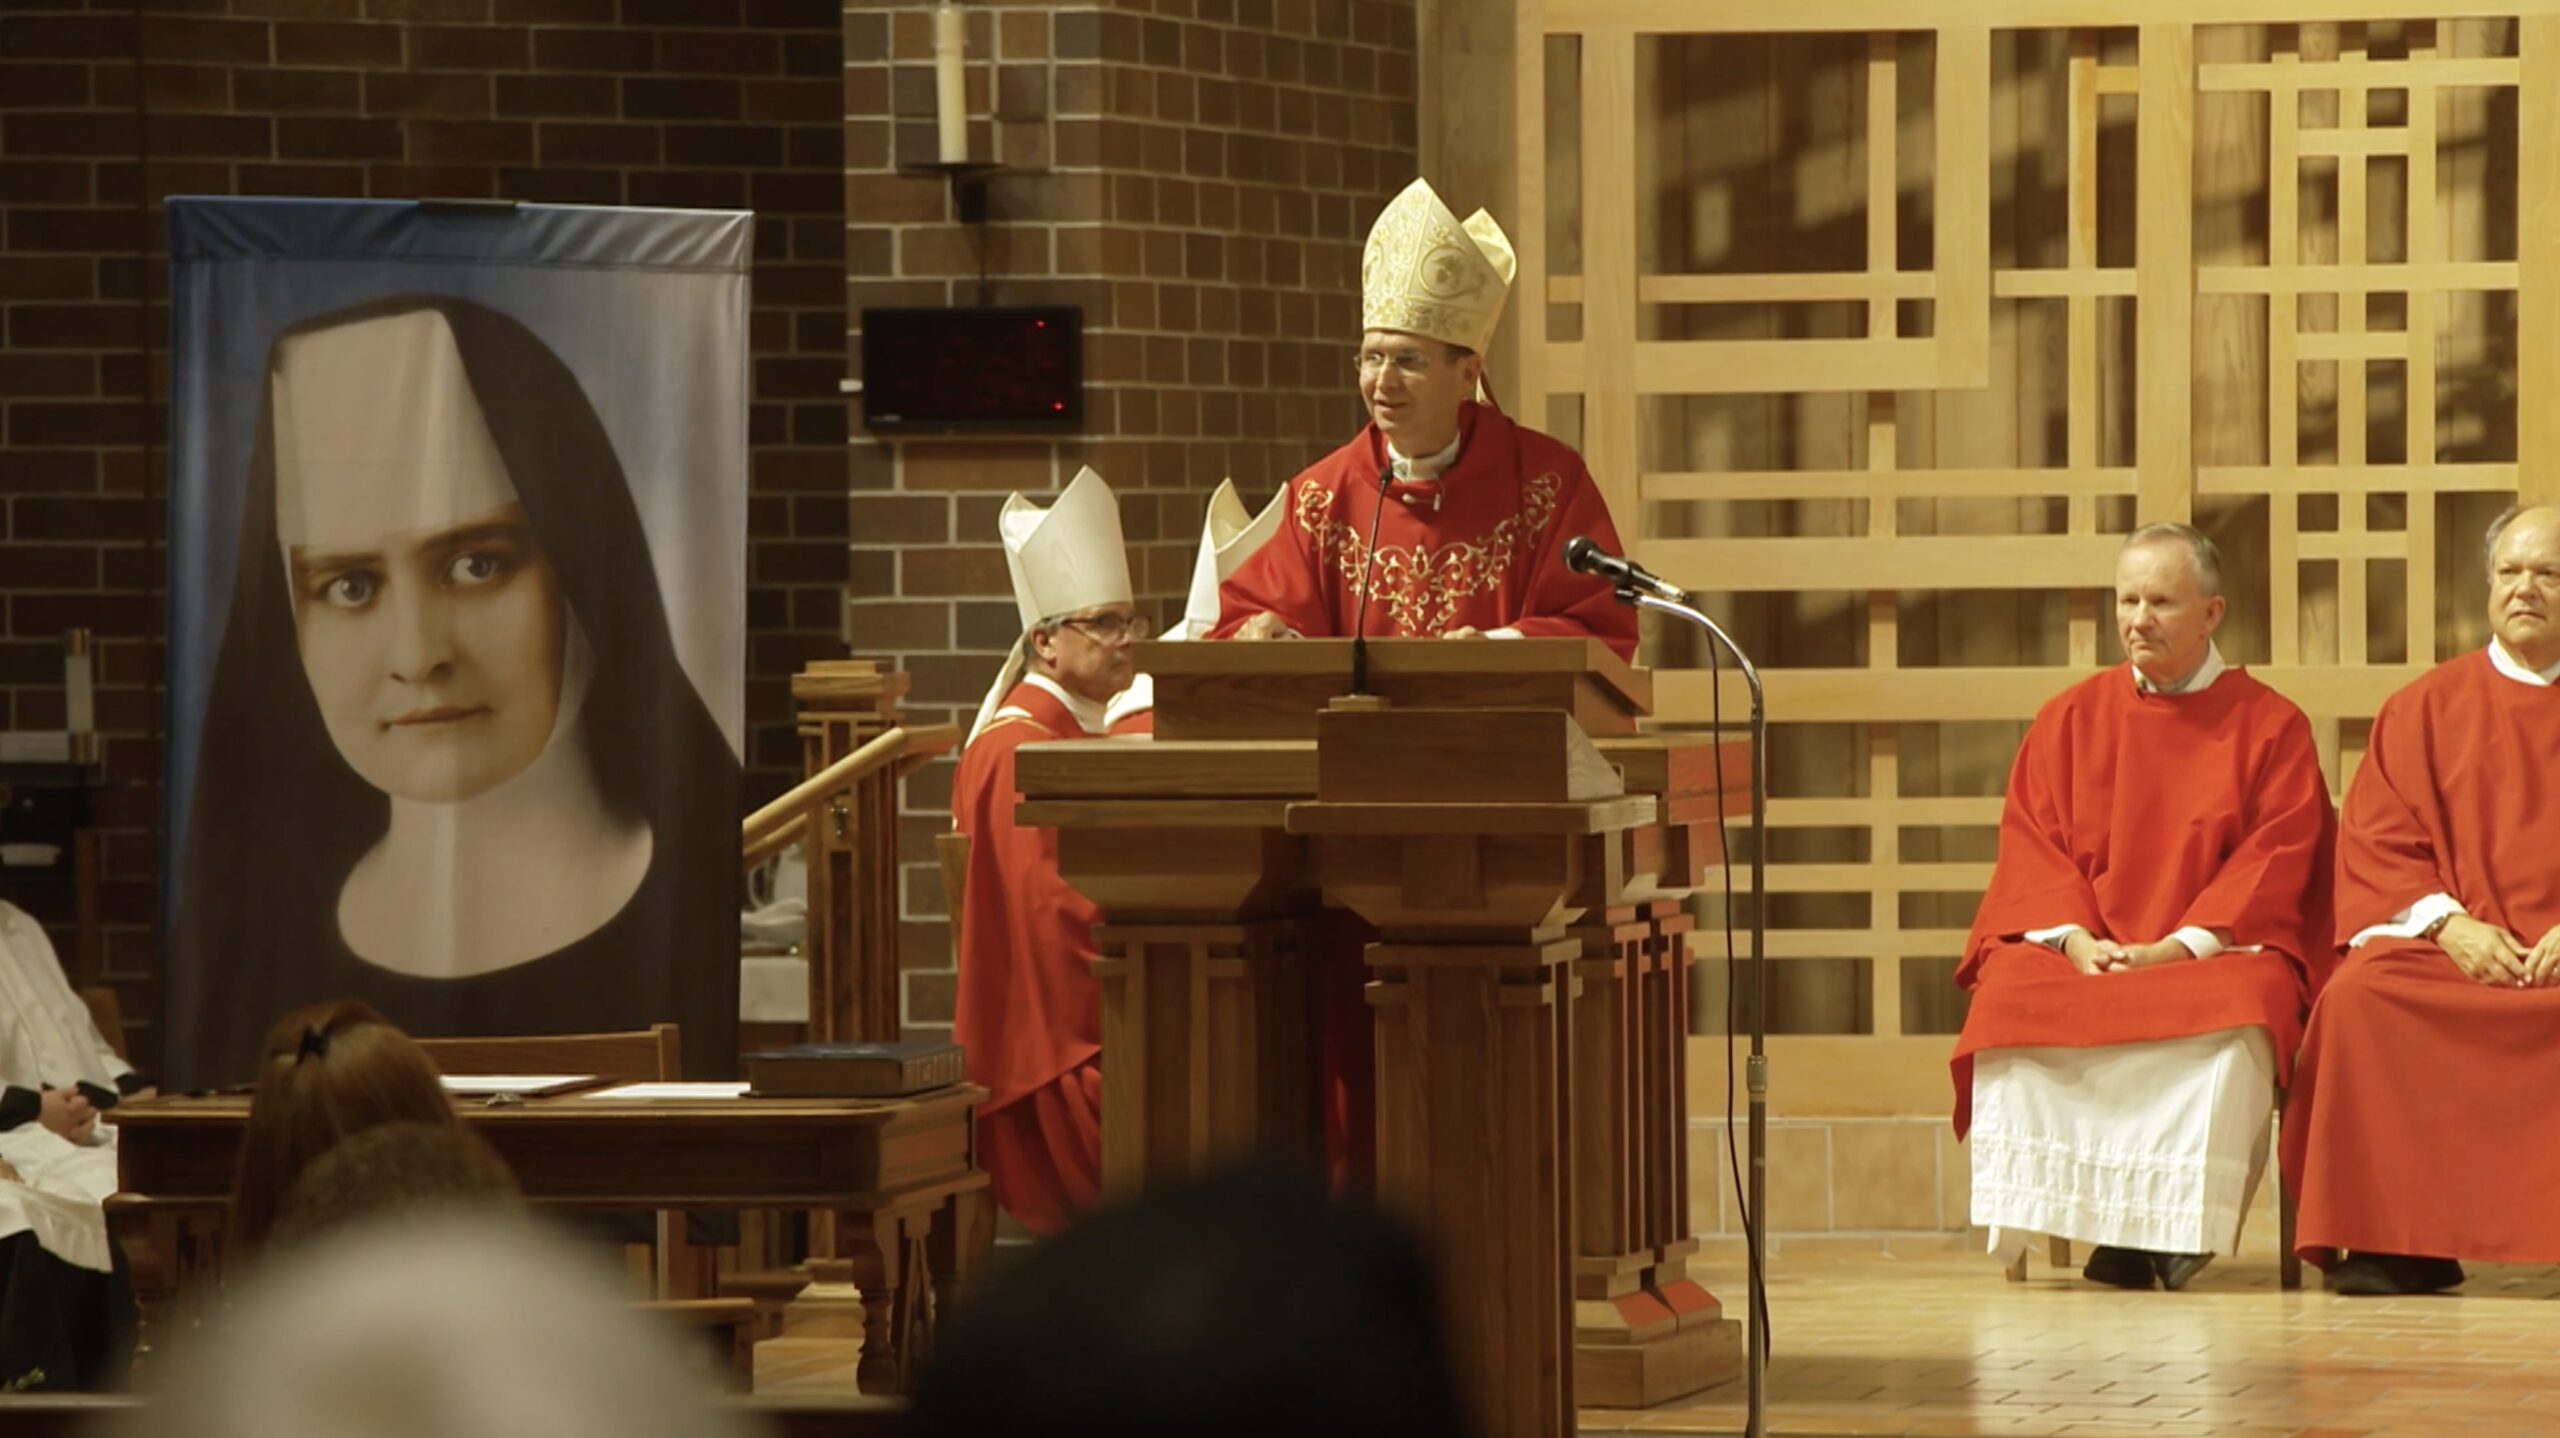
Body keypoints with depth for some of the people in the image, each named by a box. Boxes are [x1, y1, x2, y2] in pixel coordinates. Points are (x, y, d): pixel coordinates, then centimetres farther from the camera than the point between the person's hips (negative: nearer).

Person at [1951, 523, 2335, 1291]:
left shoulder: (2271, 727, 8)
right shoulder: (2068, 720, 15)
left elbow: (2275, 861, -2)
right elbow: (2030, 846, 8)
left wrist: (2179, 947, -16)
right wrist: (2076, 937, -12)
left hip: (2218, 950, -2)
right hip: (2079, 950, 2)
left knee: (2234, 1012, -37)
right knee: (2010, 994, -31)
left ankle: (2180, 1222, -31)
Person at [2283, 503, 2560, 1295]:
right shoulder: (2429, 707, 16)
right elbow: (2374, 843, 9)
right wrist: (2447, 922, -10)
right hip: (2450, 946, 2)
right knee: (2361, 996, -30)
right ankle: (2401, 1241, -23)